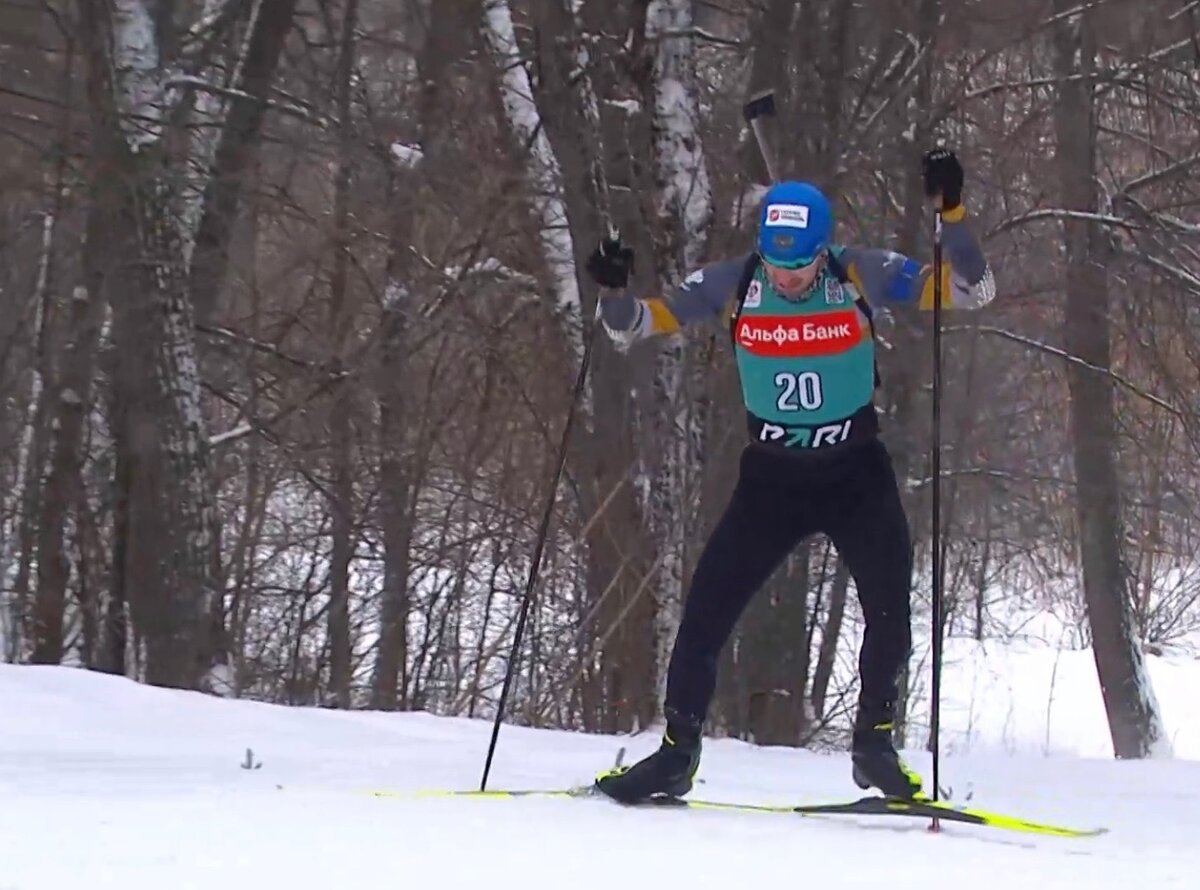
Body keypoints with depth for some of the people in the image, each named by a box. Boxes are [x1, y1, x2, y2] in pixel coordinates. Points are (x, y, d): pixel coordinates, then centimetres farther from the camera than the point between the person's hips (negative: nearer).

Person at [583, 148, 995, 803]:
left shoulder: (861, 277, -14)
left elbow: (972, 293, -16)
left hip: (856, 472, -1)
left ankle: (874, 742, 3)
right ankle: (677, 753, 9)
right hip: (771, 475, 1)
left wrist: (951, 213, -30)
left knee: (889, 600, -16)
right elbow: (634, 325, -6)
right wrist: (614, 290, -28)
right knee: (709, 601, -4)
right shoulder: (732, 284, -11)